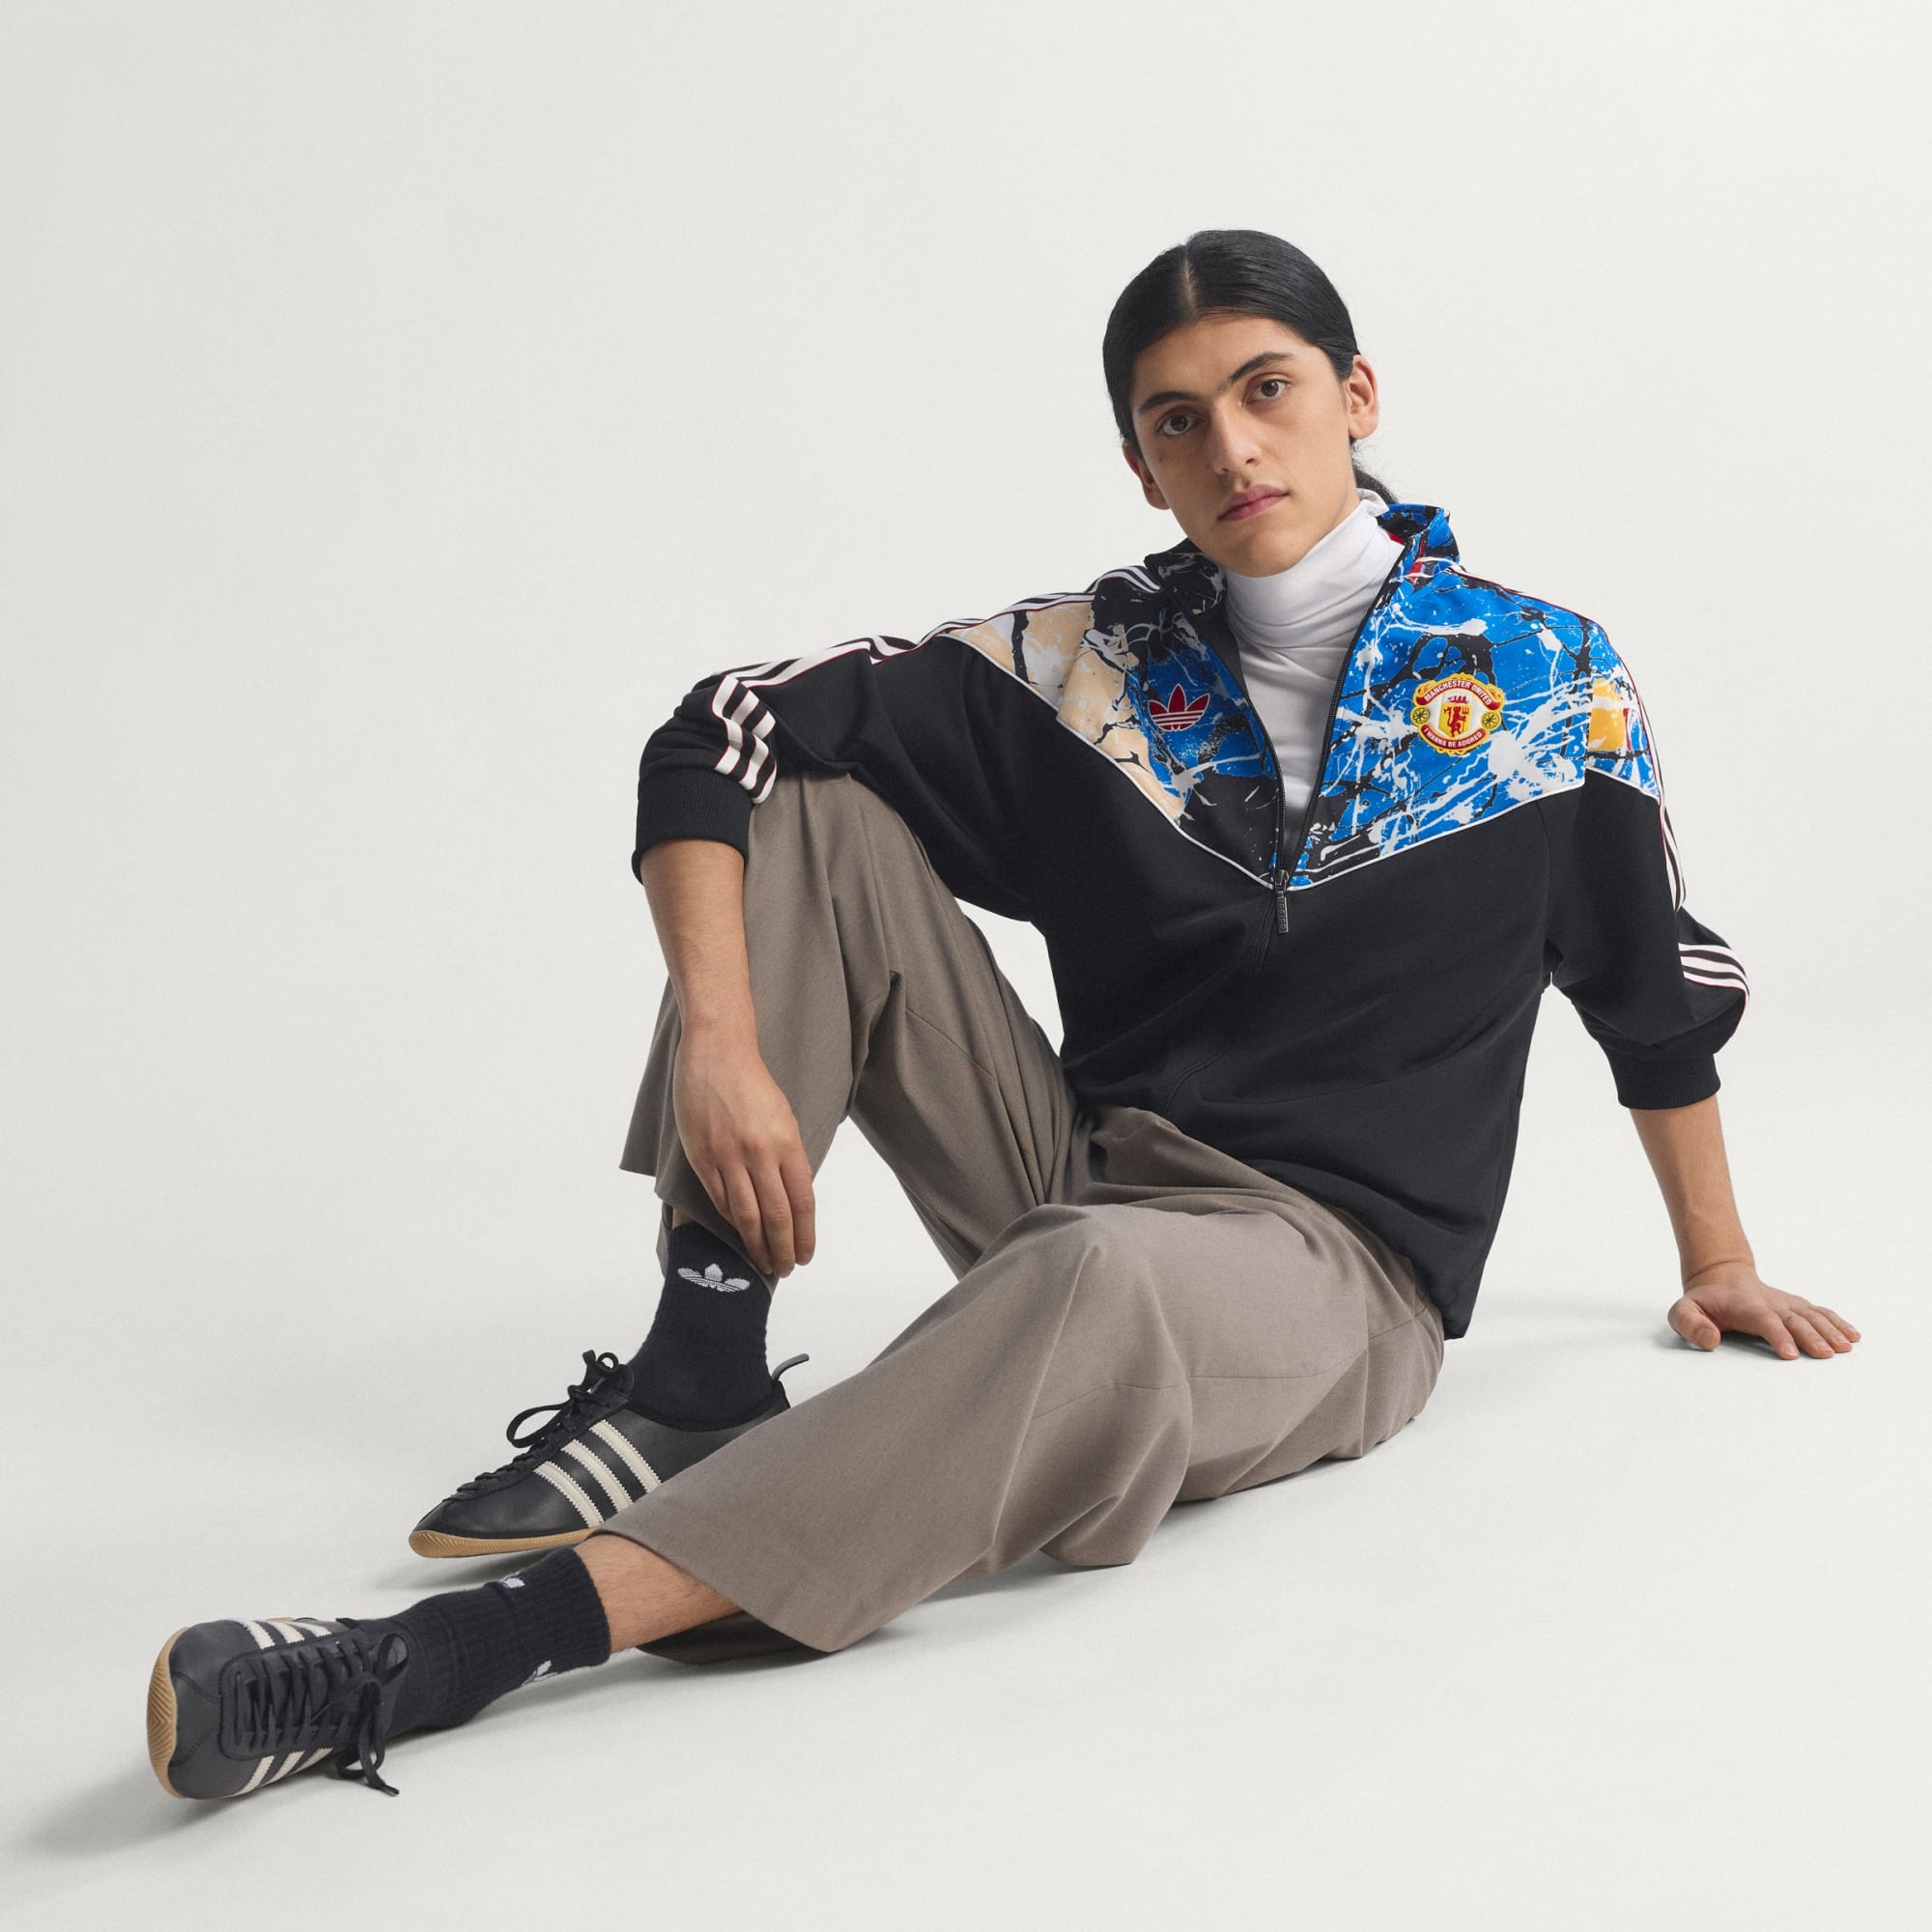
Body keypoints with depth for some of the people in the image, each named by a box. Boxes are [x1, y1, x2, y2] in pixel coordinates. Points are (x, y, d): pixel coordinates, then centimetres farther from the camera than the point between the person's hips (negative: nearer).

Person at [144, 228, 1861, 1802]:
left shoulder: (1551, 683, 0)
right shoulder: (1091, 668, 1)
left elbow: (1664, 985, 13)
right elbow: (717, 738, -3)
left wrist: (1717, 1262, 21)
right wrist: (718, 1039, -17)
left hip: (1336, 1281, -3)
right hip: (1077, 1182, 4)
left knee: (1092, 1281, -41)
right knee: (811, 806, -7)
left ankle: (446, 1657, -49)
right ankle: (700, 1376, -17)